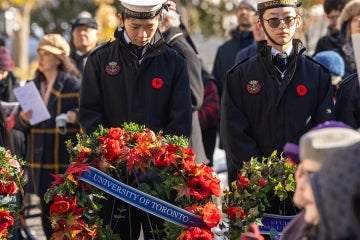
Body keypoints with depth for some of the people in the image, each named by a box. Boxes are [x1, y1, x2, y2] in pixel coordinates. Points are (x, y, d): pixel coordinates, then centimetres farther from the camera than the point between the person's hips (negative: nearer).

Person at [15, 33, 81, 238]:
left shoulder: (73, 85, -3)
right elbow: (19, 124, 14)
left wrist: (75, 117, -27)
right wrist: (23, 119, -8)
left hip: (66, 160, -5)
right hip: (40, 161, 5)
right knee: (47, 212, 8)